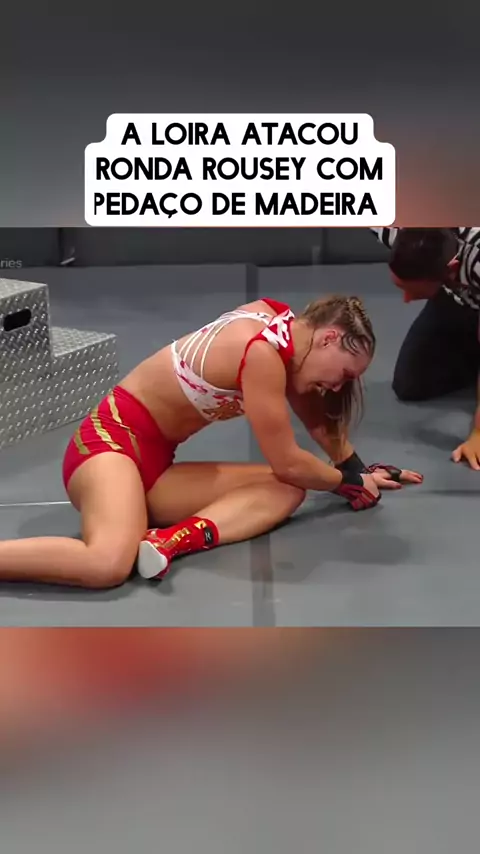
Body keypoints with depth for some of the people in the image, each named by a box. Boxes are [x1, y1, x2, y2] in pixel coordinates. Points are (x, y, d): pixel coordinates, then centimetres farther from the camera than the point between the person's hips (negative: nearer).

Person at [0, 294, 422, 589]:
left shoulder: (280, 325, 5)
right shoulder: (262, 353, -22)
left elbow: (319, 418, 21)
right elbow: (288, 463, -14)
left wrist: (361, 470, 22)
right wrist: (351, 482, 2)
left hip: (155, 462, 10)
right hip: (111, 438, -10)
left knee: (287, 491, -9)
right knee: (109, 563, -38)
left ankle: (174, 538, -23)